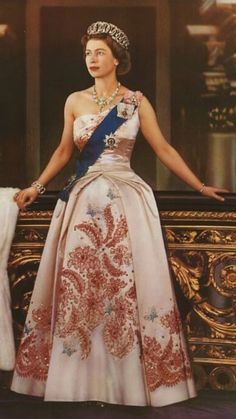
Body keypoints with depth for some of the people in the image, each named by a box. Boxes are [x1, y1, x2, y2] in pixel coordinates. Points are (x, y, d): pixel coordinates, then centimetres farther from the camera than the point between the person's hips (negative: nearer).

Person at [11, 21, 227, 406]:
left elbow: (164, 150, 5)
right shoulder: (75, 101, 9)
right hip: (84, 201, 2)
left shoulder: (136, 102, 3)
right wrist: (37, 186, 12)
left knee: (127, 283, -4)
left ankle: (129, 379, 8)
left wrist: (200, 186, 5)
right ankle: (81, 379, 11)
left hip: (126, 201, -2)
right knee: (78, 286, 1)